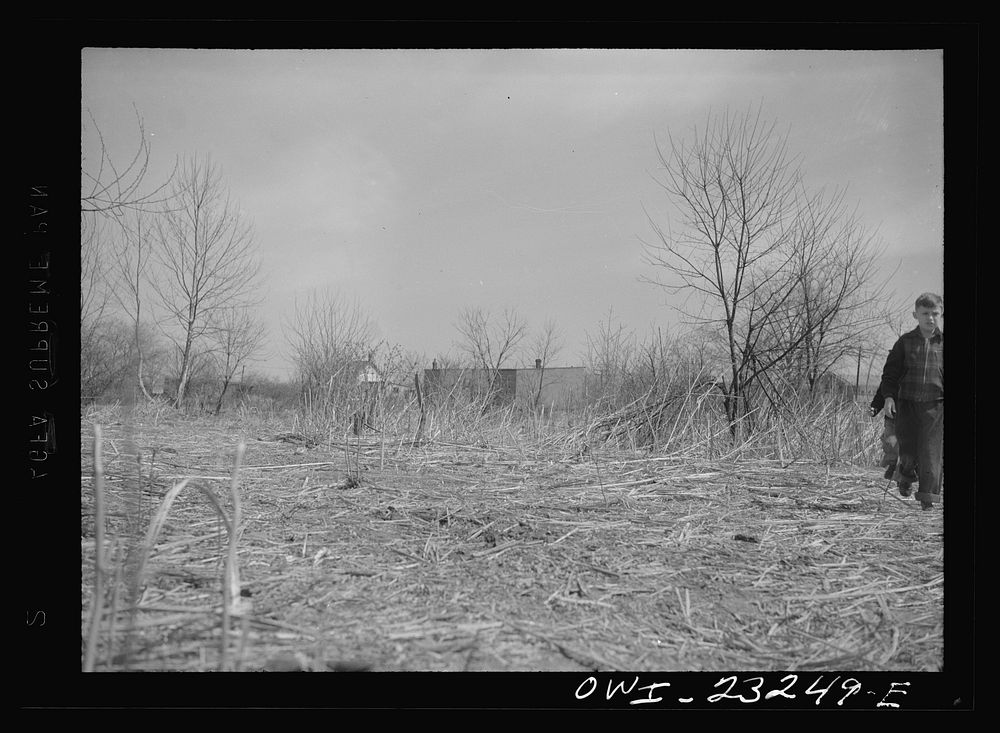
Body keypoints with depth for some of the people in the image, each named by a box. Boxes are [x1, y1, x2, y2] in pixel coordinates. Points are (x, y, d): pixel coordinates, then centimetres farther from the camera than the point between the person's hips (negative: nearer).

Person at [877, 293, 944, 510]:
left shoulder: (943, 342, 4)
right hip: (907, 403, 1)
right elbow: (891, 371, 7)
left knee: (932, 451, -6)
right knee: (908, 450, 2)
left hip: (935, 404, 0)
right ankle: (906, 475, 34)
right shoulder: (905, 342, 5)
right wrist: (889, 396, -4)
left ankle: (928, 495, 0)